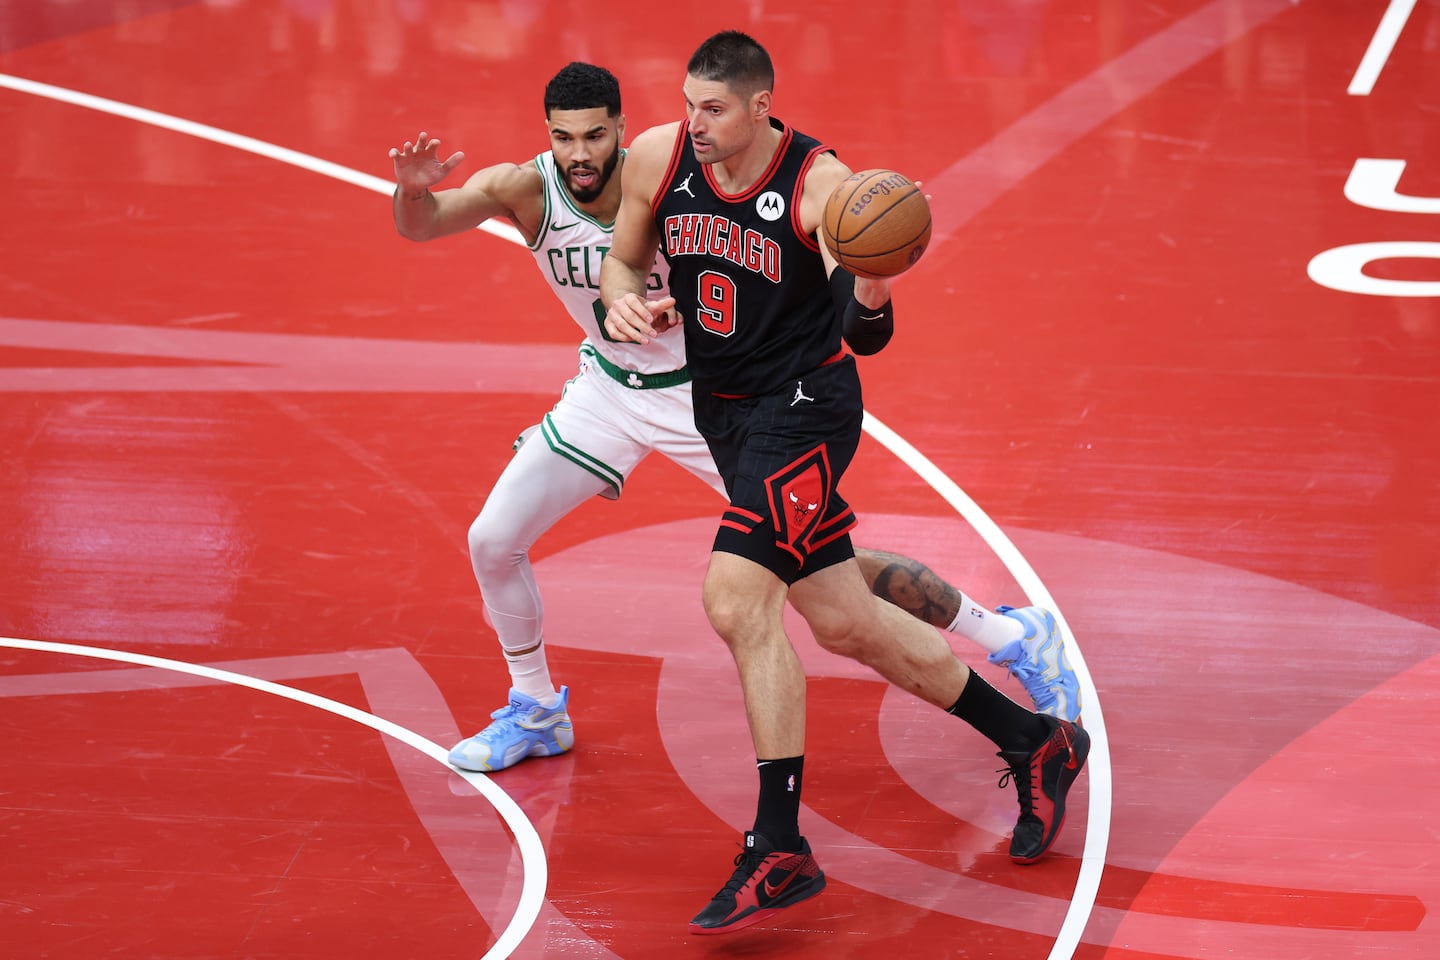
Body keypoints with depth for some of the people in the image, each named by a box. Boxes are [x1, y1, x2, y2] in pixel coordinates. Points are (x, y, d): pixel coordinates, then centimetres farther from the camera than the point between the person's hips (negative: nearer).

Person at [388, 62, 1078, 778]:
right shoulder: (525, 189, -19)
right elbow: (417, 227, -28)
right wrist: (414, 186, -53)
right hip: (611, 389, 4)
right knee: (492, 541, -3)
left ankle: (1015, 638, 10)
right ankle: (535, 714, 21)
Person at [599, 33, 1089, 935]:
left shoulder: (820, 184, -18)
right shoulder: (657, 158, -4)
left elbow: (864, 333, -23)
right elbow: (625, 260, 13)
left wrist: (873, 287, -46)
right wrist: (623, 301, -10)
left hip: (805, 401, -7)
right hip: (726, 411, 7)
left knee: (736, 597, -22)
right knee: (844, 623, 12)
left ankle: (780, 850, -15)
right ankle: (1035, 743, 29)